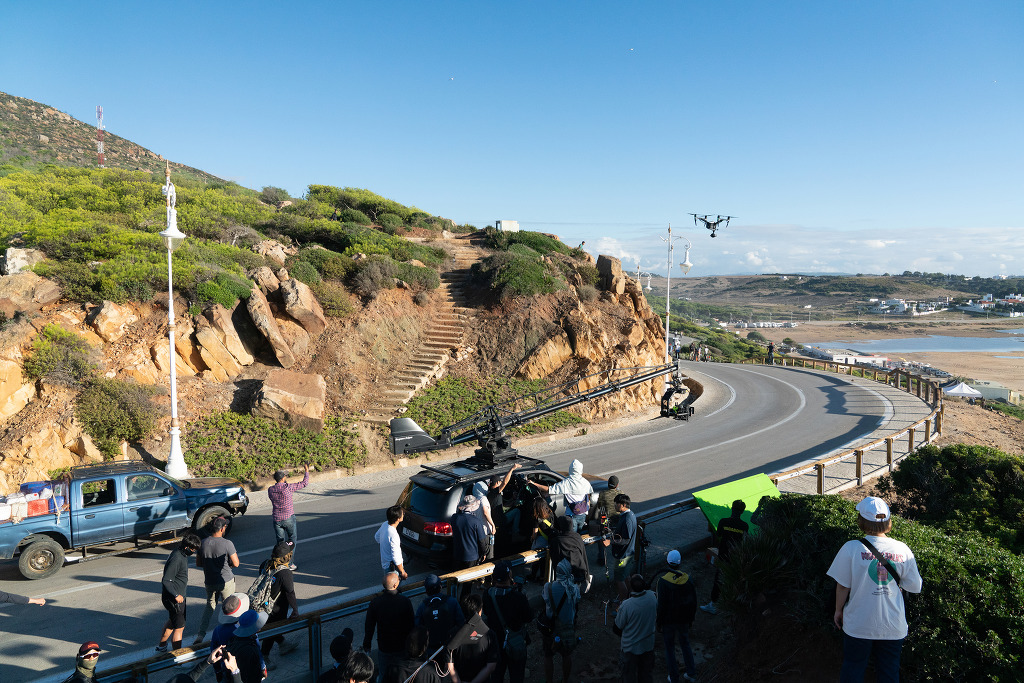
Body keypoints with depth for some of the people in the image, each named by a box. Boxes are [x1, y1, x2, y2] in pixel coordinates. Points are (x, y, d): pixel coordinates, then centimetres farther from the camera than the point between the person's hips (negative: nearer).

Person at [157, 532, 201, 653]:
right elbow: (166, 581, -27)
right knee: (179, 627, -2)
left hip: (179, 595, 10)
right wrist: (176, 595, -22)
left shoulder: (182, 554, 3)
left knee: (172, 621, 27)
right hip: (173, 598, -10)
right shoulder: (177, 559, -28)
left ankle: (161, 646, 45)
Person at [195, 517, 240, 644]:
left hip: (209, 582, 4)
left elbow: (198, 563, 5)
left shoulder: (203, 543, -5)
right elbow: (236, 563, -13)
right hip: (226, 581, -4)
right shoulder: (227, 544, -19)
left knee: (210, 605, 21)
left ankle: (200, 635, 9)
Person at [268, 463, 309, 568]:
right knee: (292, 541, 10)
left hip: (277, 519, 4)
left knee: (280, 542, 14)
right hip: (289, 518, -4)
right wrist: (306, 472, 7)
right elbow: (304, 483, -8)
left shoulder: (270, 490, -3)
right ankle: (290, 564, 6)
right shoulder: (288, 487, -16)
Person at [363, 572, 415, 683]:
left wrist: (366, 644, 9)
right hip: (402, 646, 0)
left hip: (384, 646, 0)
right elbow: (411, 625, -8)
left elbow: (369, 626, -7)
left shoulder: (375, 602, -19)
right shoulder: (406, 602, -19)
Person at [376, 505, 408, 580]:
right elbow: (396, 557, -27)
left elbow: (376, 537, 13)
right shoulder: (393, 535, -35)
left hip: (385, 562, 8)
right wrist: (402, 572, -15)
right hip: (393, 568, -8)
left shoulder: (385, 524, -9)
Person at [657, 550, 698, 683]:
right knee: (685, 644, 23)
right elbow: (693, 601, 0)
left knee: (669, 648, 12)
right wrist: (690, 618, 14)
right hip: (683, 620, 4)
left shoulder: (663, 581, -22)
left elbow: (661, 605, -18)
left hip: (668, 622, -4)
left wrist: (659, 623, -5)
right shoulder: (687, 578, -10)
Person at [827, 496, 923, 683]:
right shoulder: (902, 550, -9)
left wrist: (839, 610, 7)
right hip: (893, 626, 2)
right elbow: (915, 587, -1)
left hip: (859, 624, -2)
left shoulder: (851, 548, -16)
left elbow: (843, 586, -9)